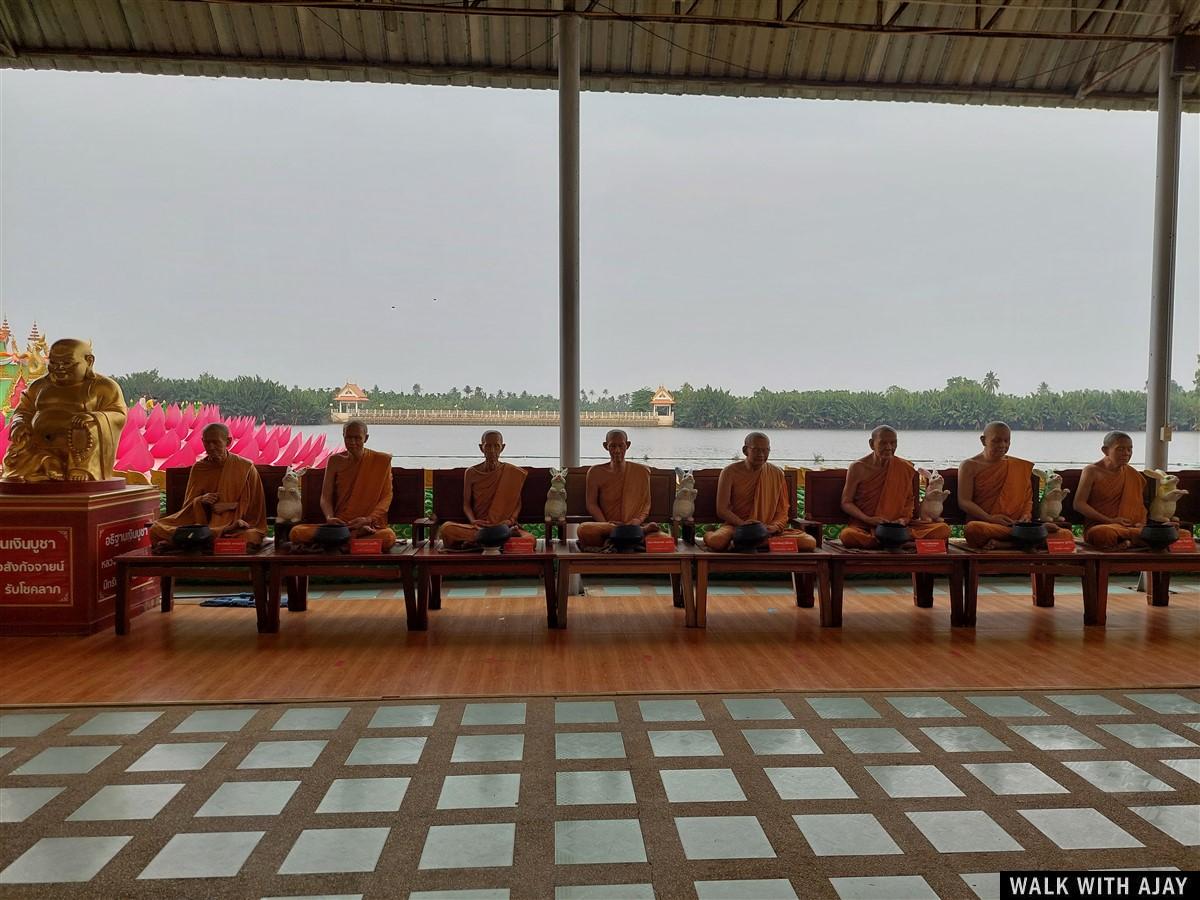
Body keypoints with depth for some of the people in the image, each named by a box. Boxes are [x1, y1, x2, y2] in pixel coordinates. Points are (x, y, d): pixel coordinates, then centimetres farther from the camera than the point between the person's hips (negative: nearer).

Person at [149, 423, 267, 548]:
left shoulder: (246, 468, -1)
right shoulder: (198, 467, 9)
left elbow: (254, 504, 2)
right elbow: (189, 502, 12)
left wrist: (231, 506, -14)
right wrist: (200, 501, -11)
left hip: (236, 523, -2)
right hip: (202, 522, 2)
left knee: (248, 537, -40)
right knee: (156, 529, -20)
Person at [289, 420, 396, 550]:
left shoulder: (381, 460, 4)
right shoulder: (335, 461, 9)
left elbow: (386, 496, 0)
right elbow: (326, 497, 5)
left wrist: (368, 519, -16)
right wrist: (329, 517, -17)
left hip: (371, 525, -2)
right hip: (340, 523, 2)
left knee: (388, 536, -38)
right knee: (296, 532, -23)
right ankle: (357, 534, -22)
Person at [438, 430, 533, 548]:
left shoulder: (512, 472, 4)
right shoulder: (471, 473, 6)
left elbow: (517, 503, 5)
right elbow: (466, 504, 6)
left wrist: (511, 520, -15)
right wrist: (473, 521, -15)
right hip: (478, 527, 1)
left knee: (529, 538, -34)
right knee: (446, 528, -30)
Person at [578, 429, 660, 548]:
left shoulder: (641, 471, 12)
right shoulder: (596, 472, 10)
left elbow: (646, 504, 9)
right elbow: (591, 504, 5)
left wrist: (638, 520, -13)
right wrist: (605, 524, -13)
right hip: (606, 525, 2)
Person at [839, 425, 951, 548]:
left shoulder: (905, 468, 8)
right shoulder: (858, 468, -1)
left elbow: (909, 499, 14)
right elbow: (846, 502, 0)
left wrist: (905, 518, -8)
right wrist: (868, 519, -16)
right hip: (864, 527, -3)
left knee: (943, 529, -18)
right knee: (847, 535, -40)